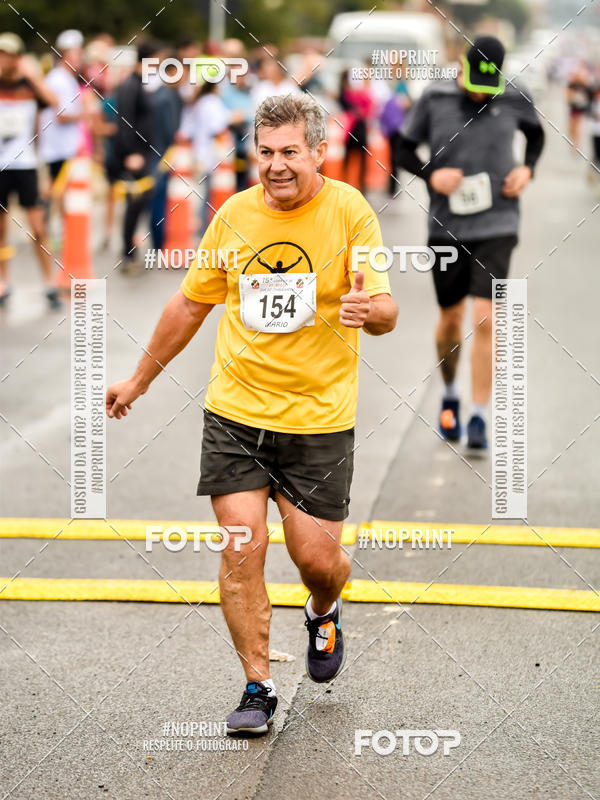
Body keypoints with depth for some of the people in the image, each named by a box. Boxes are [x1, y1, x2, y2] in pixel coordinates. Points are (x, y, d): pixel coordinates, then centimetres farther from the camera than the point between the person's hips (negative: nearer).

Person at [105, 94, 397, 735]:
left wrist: (369, 309, -36)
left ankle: (323, 614, 37)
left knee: (317, 558, 0)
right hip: (235, 412, 2)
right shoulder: (235, 215, 2)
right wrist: (139, 380, 22)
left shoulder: (349, 211, -7)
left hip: (319, 417, -2)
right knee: (241, 550, -6)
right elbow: (191, 303, 15)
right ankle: (258, 688, 6)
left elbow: (385, 312, -11)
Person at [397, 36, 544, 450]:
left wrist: (527, 168, 0)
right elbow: (406, 149, 6)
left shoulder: (514, 99, -2)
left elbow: (536, 133, 18)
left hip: (497, 225, -1)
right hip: (447, 226, 1)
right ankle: (450, 395, 38)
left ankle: (479, 418, -4)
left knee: (485, 320, -10)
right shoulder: (434, 99, -5)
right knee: (451, 318, 12)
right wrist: (430, 173, -13)